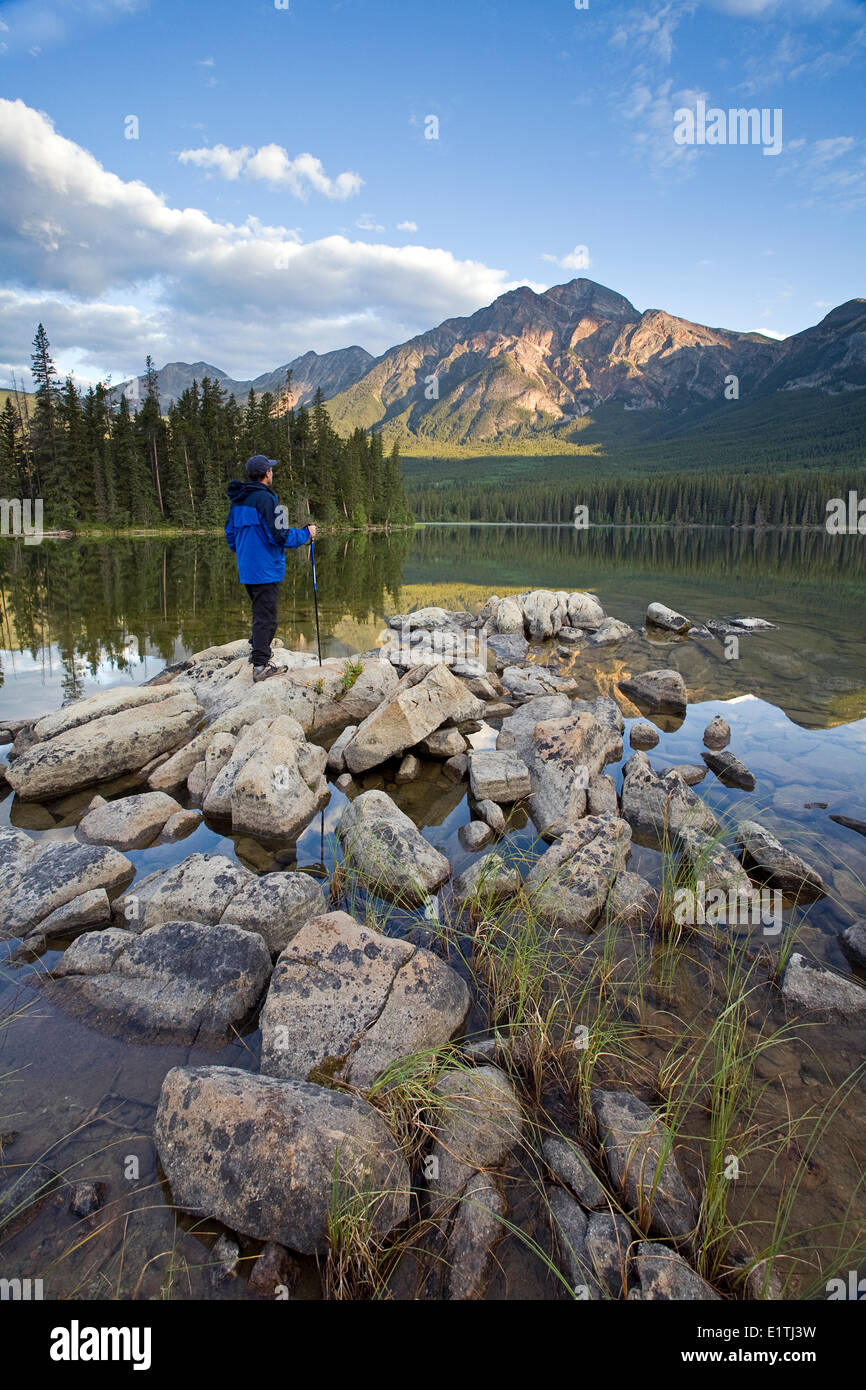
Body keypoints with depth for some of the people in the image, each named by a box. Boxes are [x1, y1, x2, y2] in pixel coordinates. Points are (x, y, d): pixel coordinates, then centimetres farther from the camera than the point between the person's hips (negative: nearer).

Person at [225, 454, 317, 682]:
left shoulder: (237, 500, 11)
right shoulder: (265, 499, -17)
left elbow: (230, 533, 19)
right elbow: (280, 536, -19)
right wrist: (306, 534, -4)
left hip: (246, 569, 9)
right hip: (265, 569, -9)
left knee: (262, 612, 22)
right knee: (265, 616, -2)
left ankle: (257, 651, 30)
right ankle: (260, 666, 2)